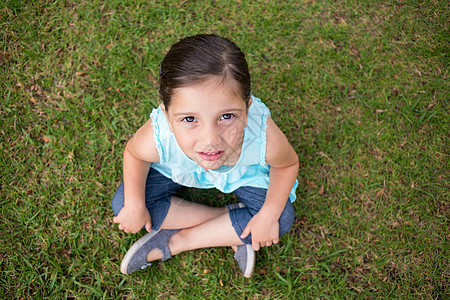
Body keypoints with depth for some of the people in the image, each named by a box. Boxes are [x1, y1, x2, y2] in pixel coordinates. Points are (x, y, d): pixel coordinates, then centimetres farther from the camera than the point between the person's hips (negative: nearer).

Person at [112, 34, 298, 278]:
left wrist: (269, 215, -21)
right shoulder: (157, 139, -42)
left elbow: (288, 164, -16)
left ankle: (175, 241, -9)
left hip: (242, 172, 0)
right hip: (178, 169, 1)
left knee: (282, 218, -19)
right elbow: (133, 153, -13)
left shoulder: (265, 139, -43)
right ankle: (232, 232, -7)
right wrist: (134, 205, -17)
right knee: (122, 204, -14)